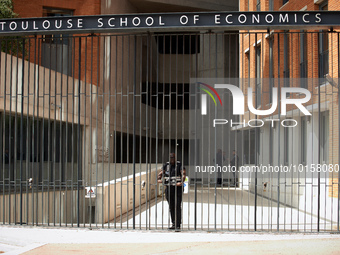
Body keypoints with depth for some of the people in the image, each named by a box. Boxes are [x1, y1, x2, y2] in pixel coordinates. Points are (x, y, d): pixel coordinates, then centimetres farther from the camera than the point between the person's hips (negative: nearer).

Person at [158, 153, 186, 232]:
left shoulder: (179, 165, -3)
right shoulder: (166, 165, 10)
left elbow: (183, 174, -16)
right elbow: (161, 173, 2)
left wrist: (181, 182, -33)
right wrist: (159, 179, -19)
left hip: (177, 188, -5)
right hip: (168, 188, 5)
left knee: (177, 207, -9)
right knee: (171, 207, 10)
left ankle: (178, 226, -10)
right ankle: (174, 224, 19)